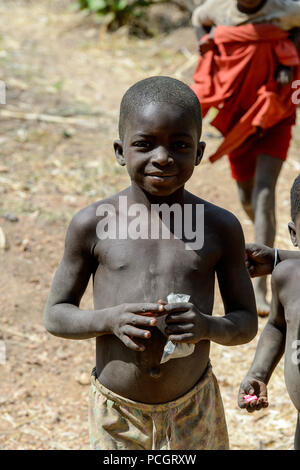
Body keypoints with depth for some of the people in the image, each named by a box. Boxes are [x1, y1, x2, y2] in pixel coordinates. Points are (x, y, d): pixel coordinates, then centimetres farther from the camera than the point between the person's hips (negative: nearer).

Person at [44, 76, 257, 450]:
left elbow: (247, 322, 2)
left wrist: (208, 326, -20)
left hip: (194, 411, 1)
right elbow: (56, 315, -1)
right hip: (116, 415, -1)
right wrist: (109, 319, -21)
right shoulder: (92, 224, -7)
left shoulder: (221, 228, -5)